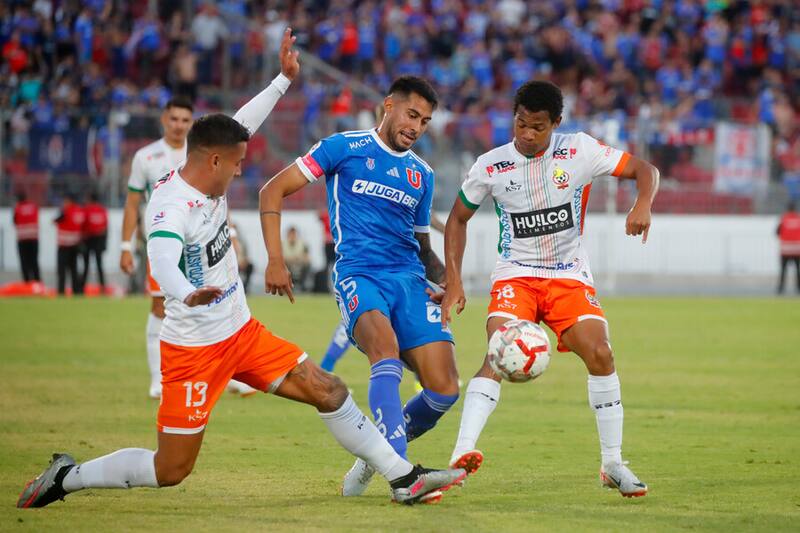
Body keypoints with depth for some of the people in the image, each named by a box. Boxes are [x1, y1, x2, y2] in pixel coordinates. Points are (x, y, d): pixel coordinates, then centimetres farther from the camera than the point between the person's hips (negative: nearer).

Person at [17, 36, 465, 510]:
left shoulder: (208, 181, 0)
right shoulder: (172, 206, -26)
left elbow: (243, 125, 19)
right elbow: (162, 257, -48)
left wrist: (284, 79, 23)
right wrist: (186, 294, -68)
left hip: (243, 333, 8)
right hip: (194, 349, -8)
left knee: (328, 390, 2)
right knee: (171, 470, -3)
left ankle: (403, 478, 11)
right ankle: (65, 477, 13)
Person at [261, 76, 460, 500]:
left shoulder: (422, 175, 21)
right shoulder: (345, 148, 6)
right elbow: (272, 192, 4)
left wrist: (447, 278, 7)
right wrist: (275, 260, -7)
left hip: (409, 280, 5)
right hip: (358, 274, -5)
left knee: (444, 391, -10)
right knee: (387, 350, -35)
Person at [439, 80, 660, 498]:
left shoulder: (579, 151, -9)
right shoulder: (490, 167, -7)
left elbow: (644, 170, -3)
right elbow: (458, 217, 8)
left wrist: (643, 204, -25)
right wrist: (453, 280, 0)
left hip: (569, 275, 1)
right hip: (516, 275, -1)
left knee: (600, 354, -16)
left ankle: (613, 464, -1)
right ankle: (461, 456, -35)